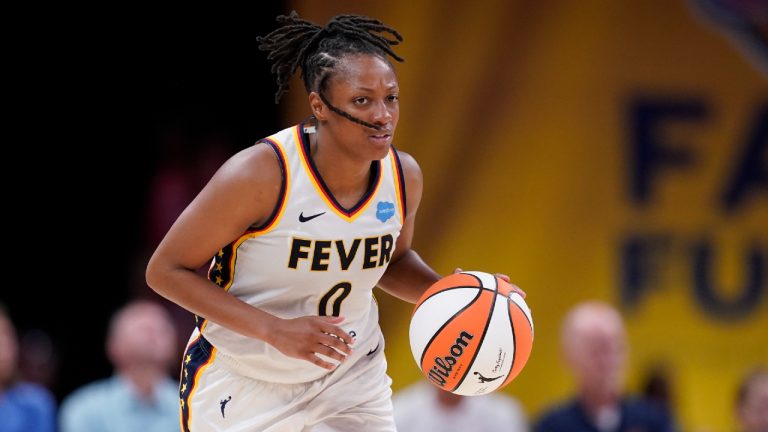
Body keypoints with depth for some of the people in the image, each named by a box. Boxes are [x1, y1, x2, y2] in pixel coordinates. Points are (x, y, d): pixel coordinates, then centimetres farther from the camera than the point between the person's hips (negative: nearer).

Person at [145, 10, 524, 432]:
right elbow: (165, 271, -19)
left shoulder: (403, 175, -9)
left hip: (351, 378, 4)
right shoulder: (260, 174, -27)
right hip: (242, 379, -4)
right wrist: (274, 330, -28)